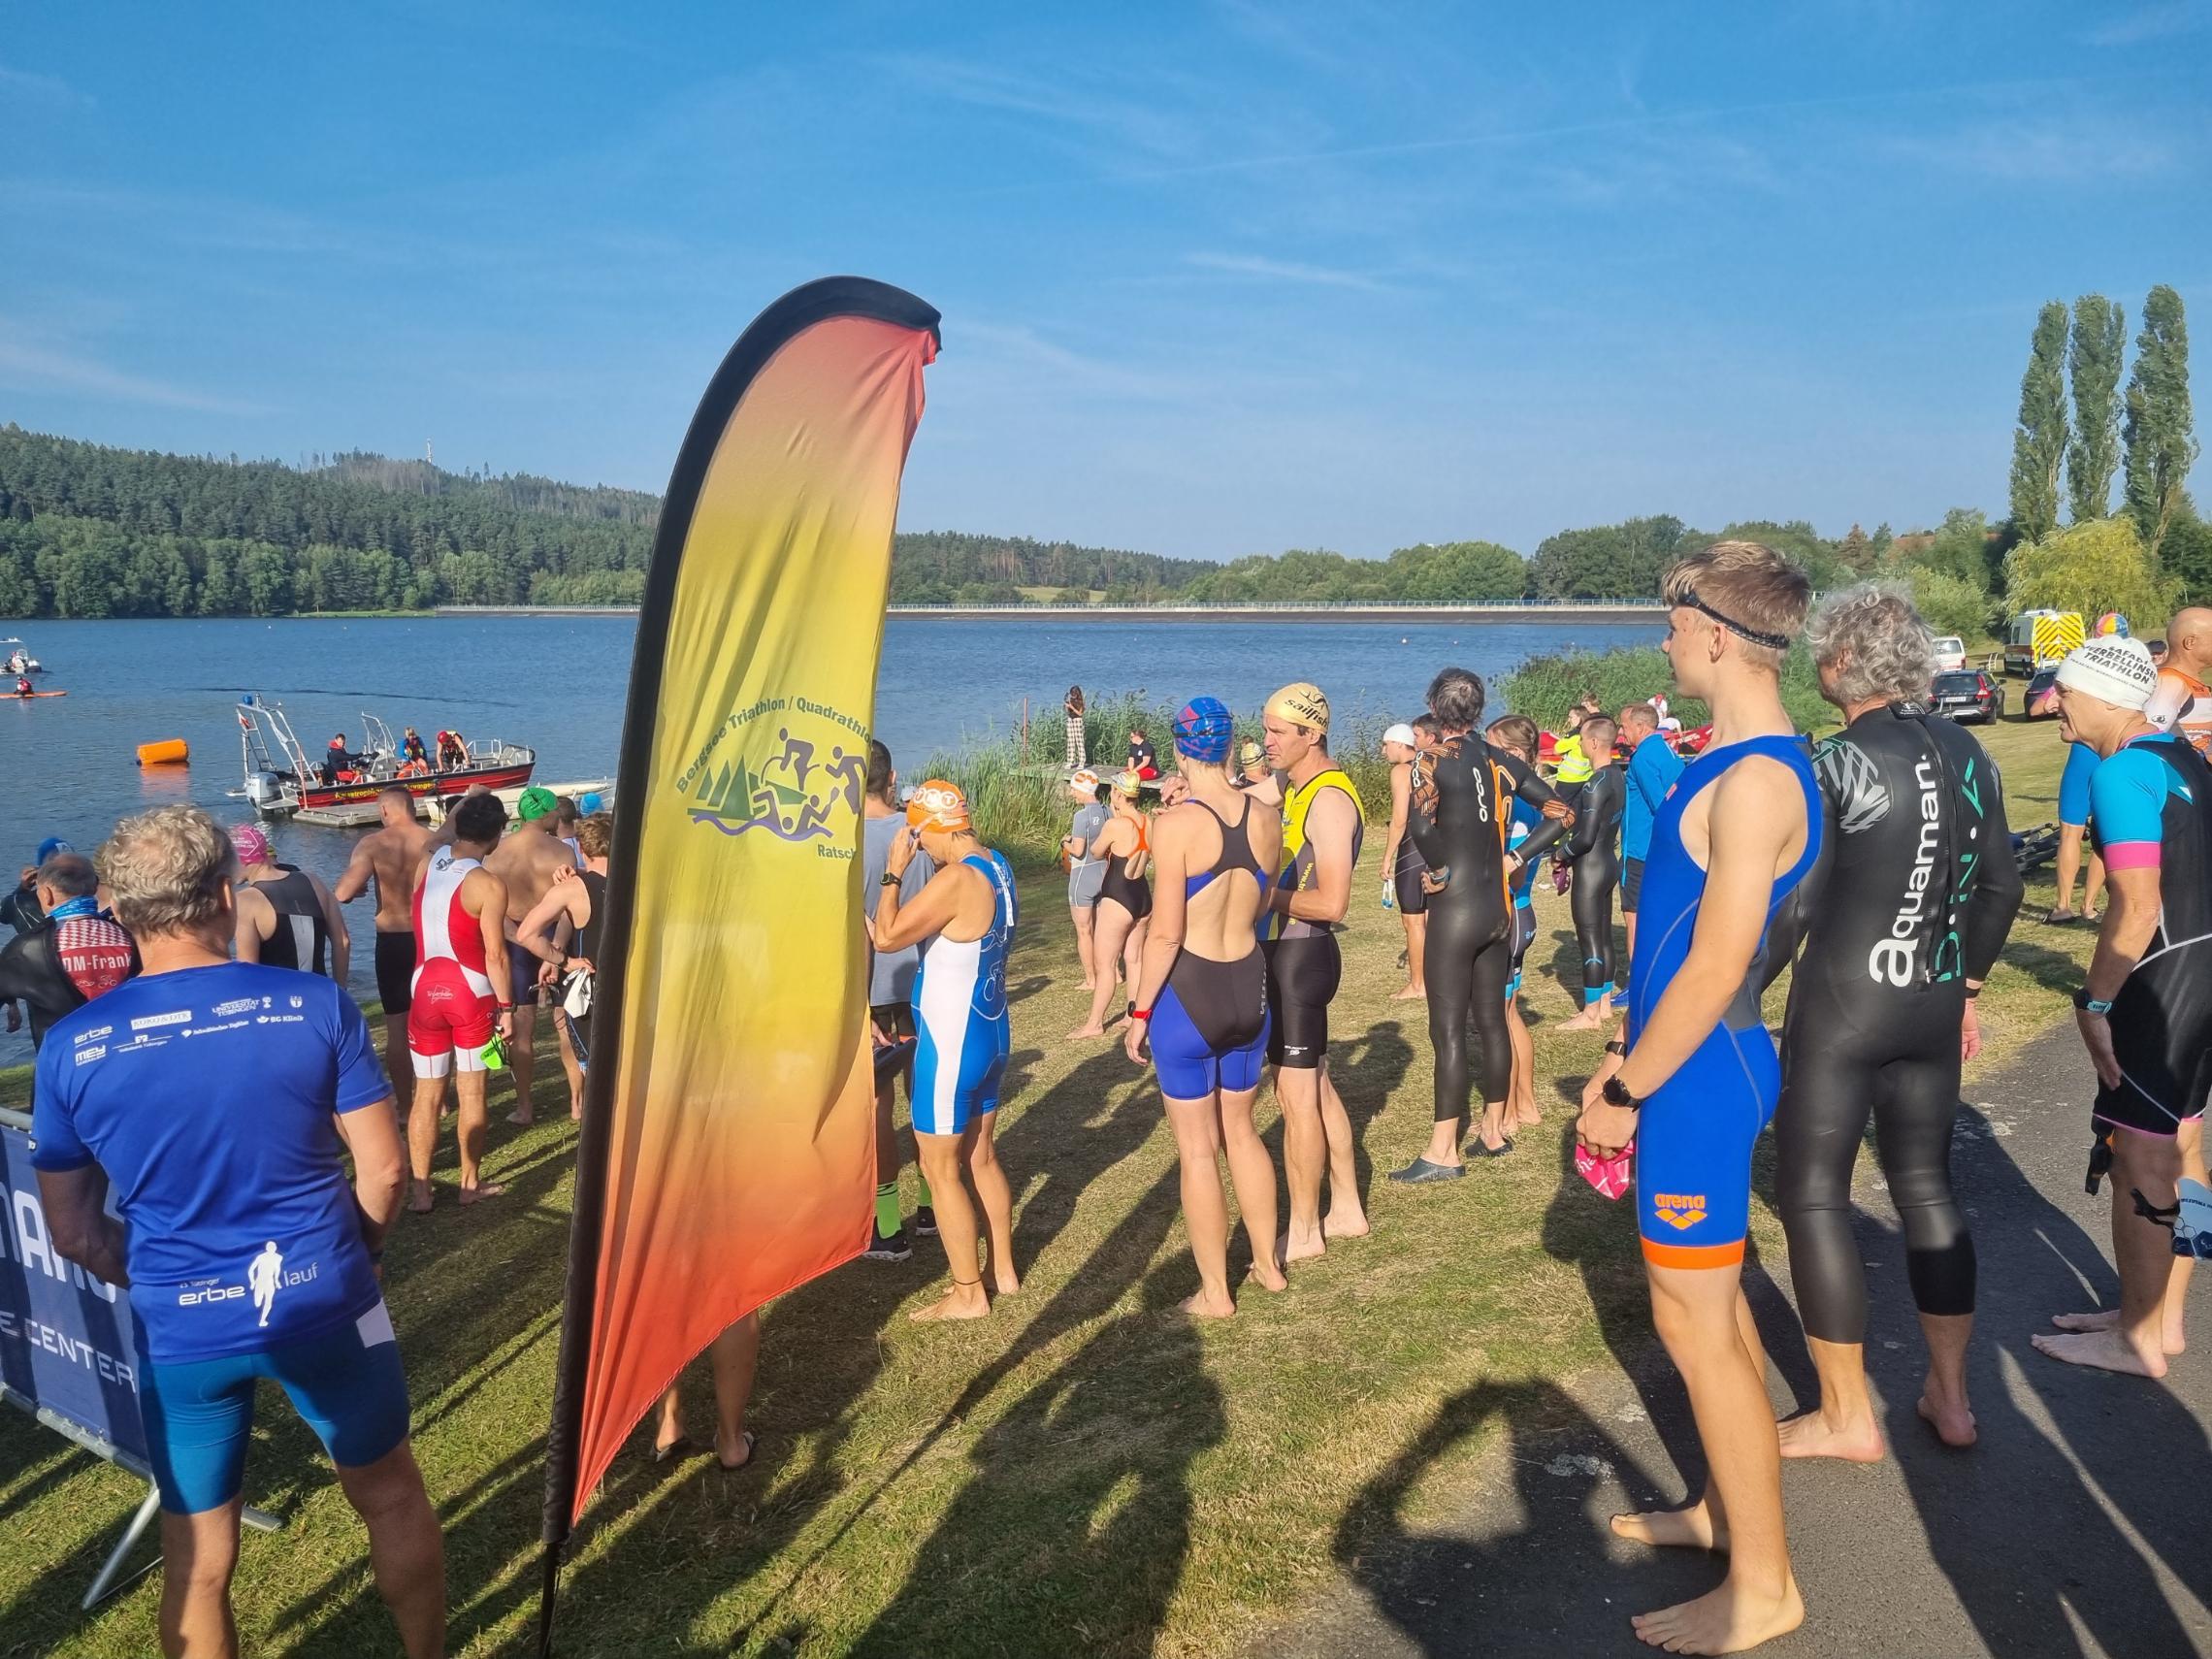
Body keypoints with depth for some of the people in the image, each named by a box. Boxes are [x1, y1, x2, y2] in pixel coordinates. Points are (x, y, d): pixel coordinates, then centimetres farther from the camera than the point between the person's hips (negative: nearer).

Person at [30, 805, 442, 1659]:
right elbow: (382, 1171, -8)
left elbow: (73, 1233, 0)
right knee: (392, 1496, 21)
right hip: (322, 1303, -1)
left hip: (180, 1330, 1)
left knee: (197, 1560, 18)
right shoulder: (316, 1005, -13)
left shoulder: (71, 1046, -7)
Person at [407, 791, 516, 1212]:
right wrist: (506, 1007, -6)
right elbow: (495, 955, -14)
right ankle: (471, 1183, 18)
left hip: (424, 988, 4)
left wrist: (463, 806, 30)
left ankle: (420, 1190, 12)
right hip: (471, 992, -4)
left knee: (427, 1093, 9)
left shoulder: (427, 862, -1)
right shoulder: (488, 884, -15)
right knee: (471, 1091, 8)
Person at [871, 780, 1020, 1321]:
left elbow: (886, 937, -21)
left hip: (952, 1042, -9)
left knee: (940, 1168, 5)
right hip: (992, 1032, 9)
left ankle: (968, 1294, 14)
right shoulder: (997, 866, 3)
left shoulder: (957, 879, -25)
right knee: (981, 1157, 21)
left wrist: (893, 873, -12)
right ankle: (1004, 1271, 32)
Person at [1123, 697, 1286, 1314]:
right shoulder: (1266, 816, -1)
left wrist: (1139, 1012, -7)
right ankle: (1268, 1263, 36)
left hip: (1189, 991, -5)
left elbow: (1166, 933, -18)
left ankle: (1214, 1292, 18)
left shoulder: (1176, 824, -17)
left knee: (1197, 1148, 8)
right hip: (1249, 985, 6)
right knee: (1240, 1129, 24)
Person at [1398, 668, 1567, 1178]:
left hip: (1455, 909, -6)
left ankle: (1443, 1153, 1)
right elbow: (1560, 813, 8)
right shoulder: (1501, 762, 7)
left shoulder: (1433, 761, -11)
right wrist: (1516, 859, 6)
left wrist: (1441, 869, -11)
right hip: (1500, 907, 7)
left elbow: (1423, 827, -28)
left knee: (1448, 1029, -3)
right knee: (1491, 1021, 15)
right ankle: (1493, 1131, 25)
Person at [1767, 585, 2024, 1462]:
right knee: (1927, 1187, 17)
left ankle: (1847, 1416, 10)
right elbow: (1999, 887, 12)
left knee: (1812, 1195, 4)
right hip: (1934, 1004, 7)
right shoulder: (1968, 754, 5)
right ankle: (1950, 1396, 24)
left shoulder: (1837, 763, -15)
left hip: (1842, 1002, -7)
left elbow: (1793, 904, -14)